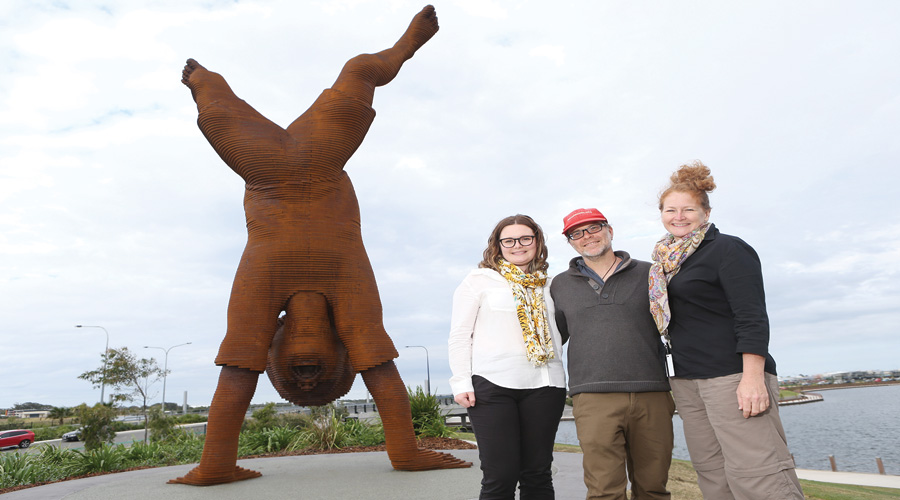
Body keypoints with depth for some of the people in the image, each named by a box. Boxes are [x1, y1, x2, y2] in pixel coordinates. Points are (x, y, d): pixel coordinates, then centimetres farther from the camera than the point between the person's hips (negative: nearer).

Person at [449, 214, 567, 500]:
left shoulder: (549, 285, 16)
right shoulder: (480, 280, 6)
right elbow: (459, 335, 3)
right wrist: (461, 382, -6)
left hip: (544, 384, 4)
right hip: (492, 384, -3)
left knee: (537, 473, 8)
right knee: (500, 475, -3)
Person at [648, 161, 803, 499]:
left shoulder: (727, 249, -5)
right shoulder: (666, 261, 16)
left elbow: (752, 317, -13)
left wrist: (753, 377, -21)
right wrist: (675, 381, 20)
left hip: (733, 375, -7)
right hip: (687, 380, 7)